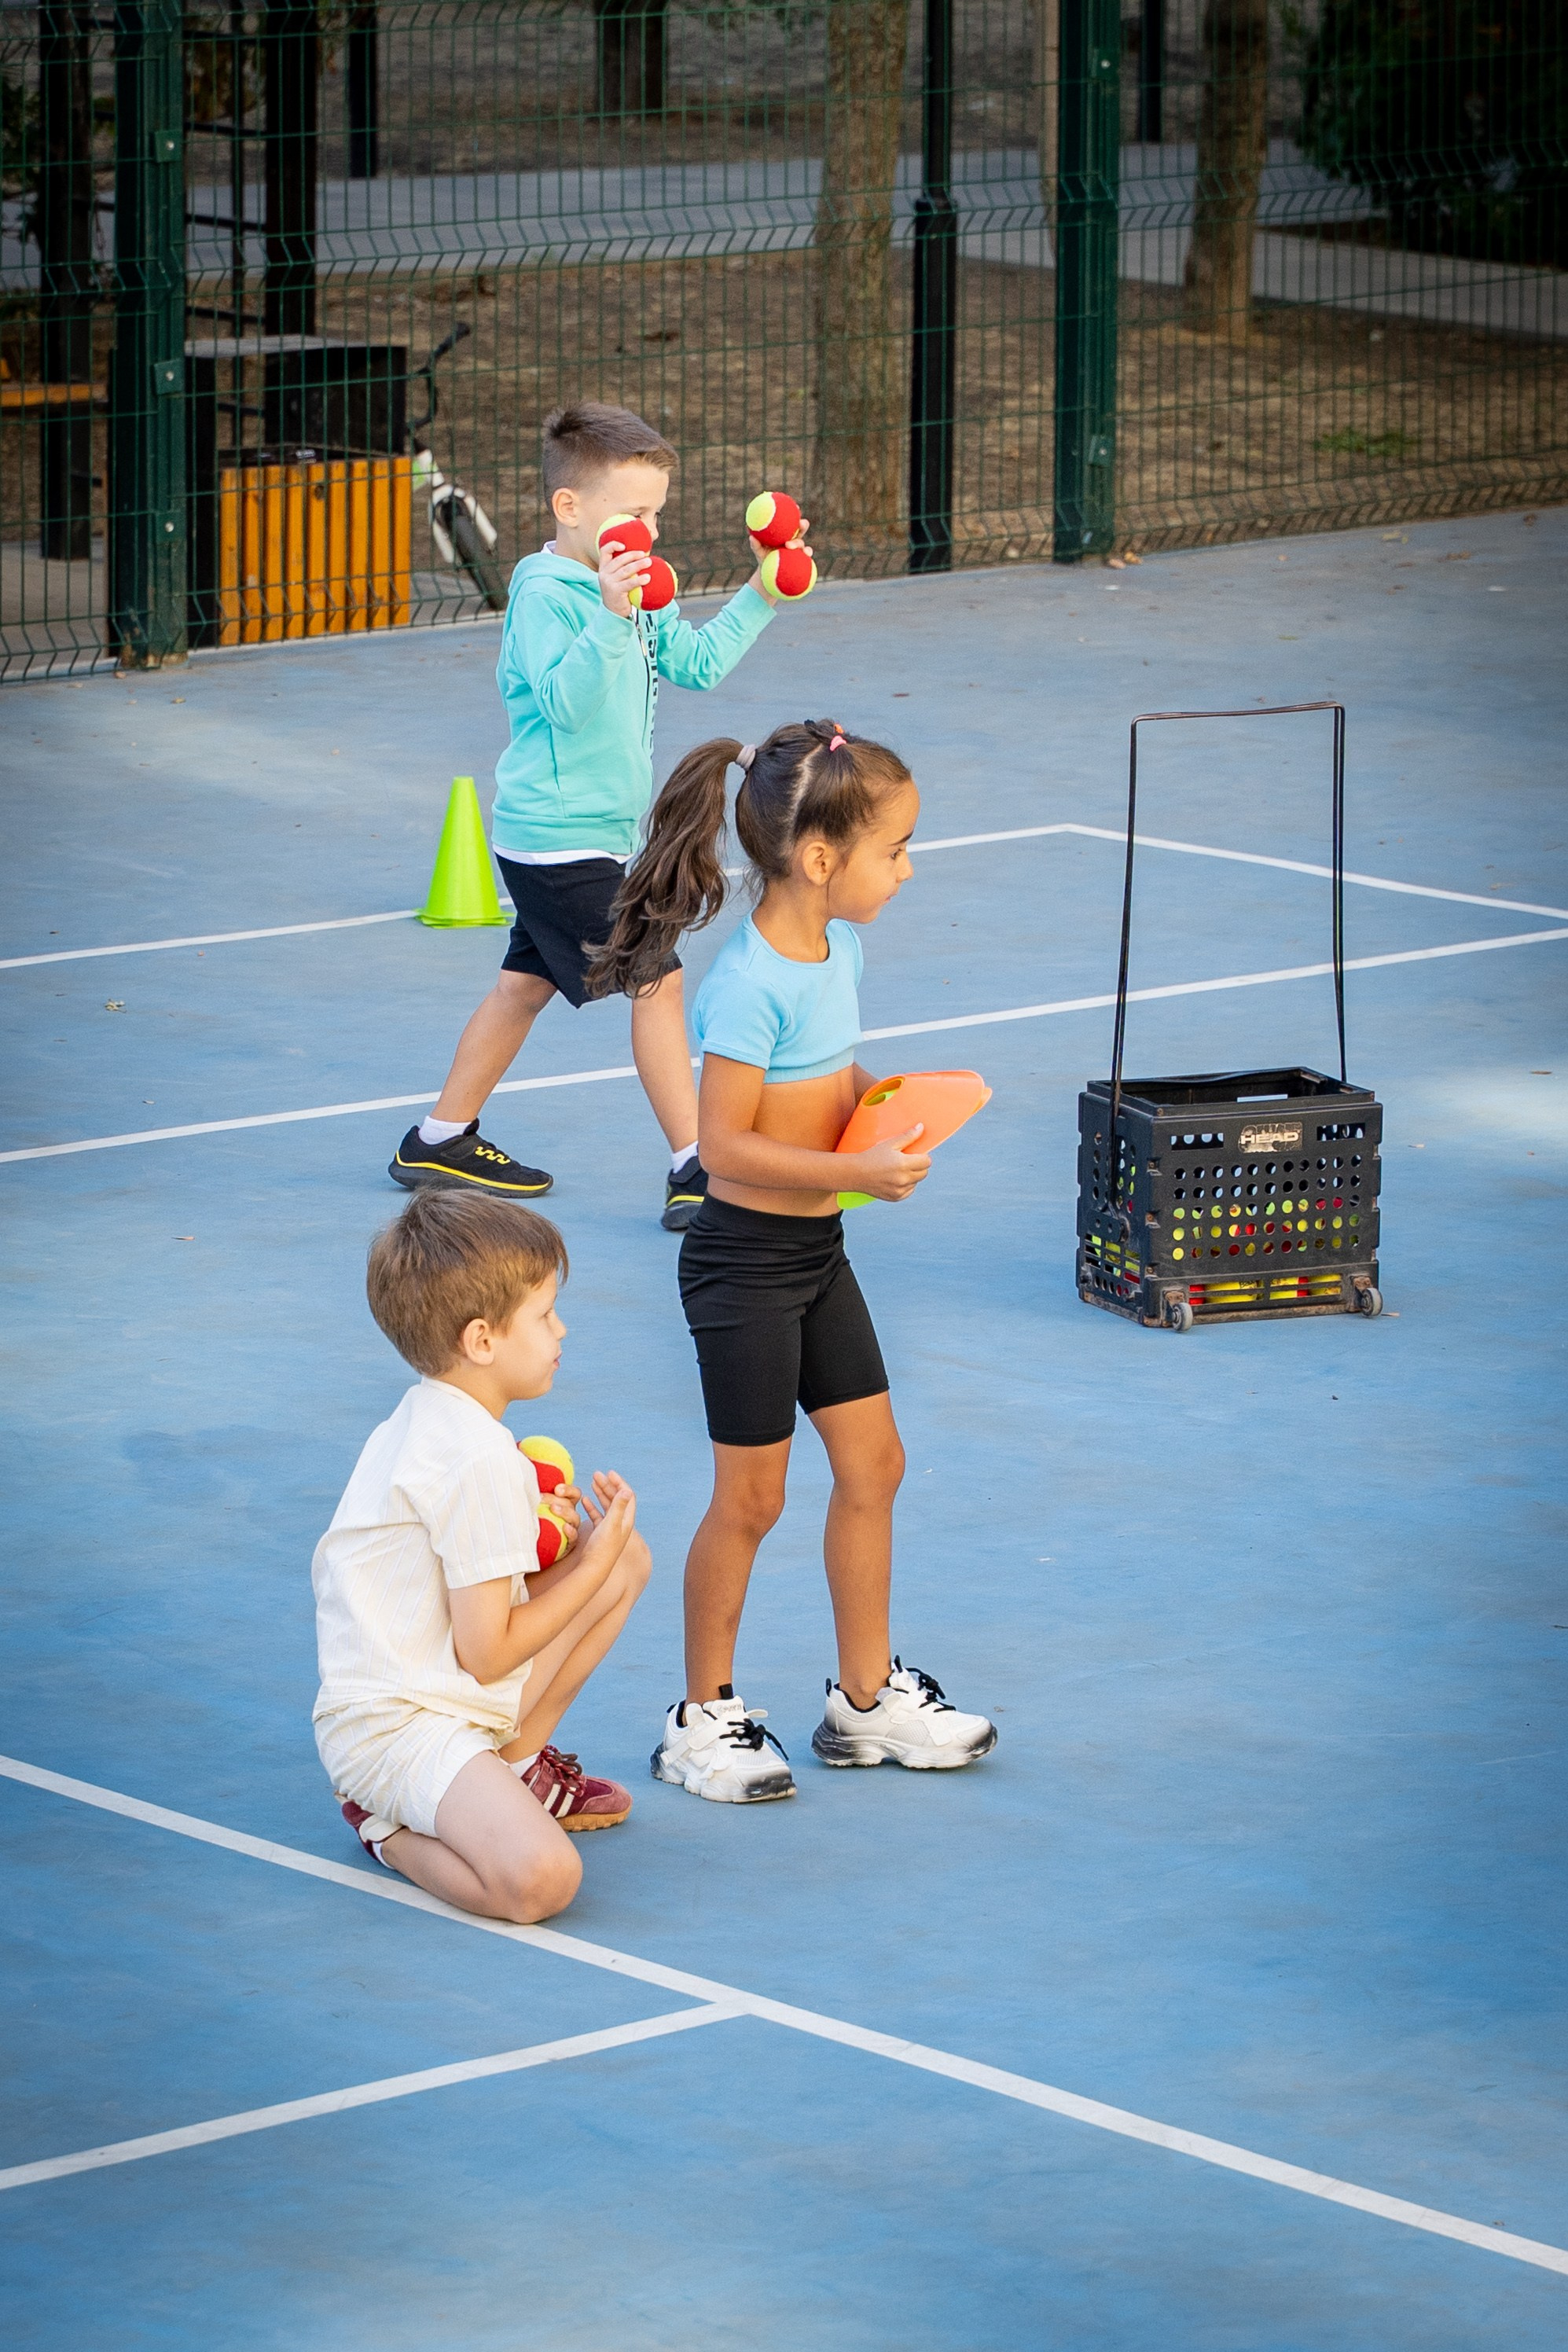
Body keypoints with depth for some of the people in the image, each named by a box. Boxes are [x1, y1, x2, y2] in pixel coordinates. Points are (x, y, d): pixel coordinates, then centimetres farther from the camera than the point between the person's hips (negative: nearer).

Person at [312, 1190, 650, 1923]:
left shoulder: (424, 1419, 11)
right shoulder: (482, 1465, -21)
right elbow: (486, 1654, -19)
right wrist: (590, 1566, -7)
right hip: (396, 1725, -10)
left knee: (630, 1559, 15)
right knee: (540, 1879, -35)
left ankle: (518, 1764, 15)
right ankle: (392, 1828, -6)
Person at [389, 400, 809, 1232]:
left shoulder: (631, 587, 10)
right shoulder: (546, 594, -19)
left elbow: (696, 662, 17)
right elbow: (565, 703, -30)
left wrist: (759, 595, 10)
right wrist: (610, 618, -42)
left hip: (592, 831, 10)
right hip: (563, 841, -10)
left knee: (526, 983, 16)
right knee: (657, 981, -10)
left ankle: (441, 1142, 26)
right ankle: (694, 1173, -8)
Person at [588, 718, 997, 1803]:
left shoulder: (839, 947, 3)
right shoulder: (750, 983, -24)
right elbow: (726, 1146, -24)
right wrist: (859, 1170, -27)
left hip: (817, 1252, 9)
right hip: (746, 1261, -9)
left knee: (872, 1462, 13)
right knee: (751, 1498, 1)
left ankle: (868, 1697, 27)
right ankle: (703, 1719, 16)